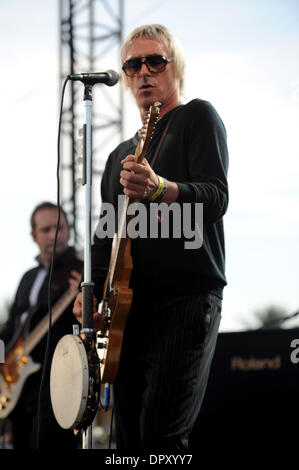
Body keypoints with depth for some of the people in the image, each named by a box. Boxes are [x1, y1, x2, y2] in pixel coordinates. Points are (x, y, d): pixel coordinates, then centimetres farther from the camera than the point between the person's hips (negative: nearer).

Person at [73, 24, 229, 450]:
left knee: (162, 435, -19)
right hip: (127, 306, 8)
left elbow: (217, 197, -11)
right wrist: (91, 292, 5)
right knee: (130, 436, 5)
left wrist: (160, 189, -31)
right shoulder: (120, 156, 25)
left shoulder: (197, 117, 3)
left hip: (187, 298, -7)